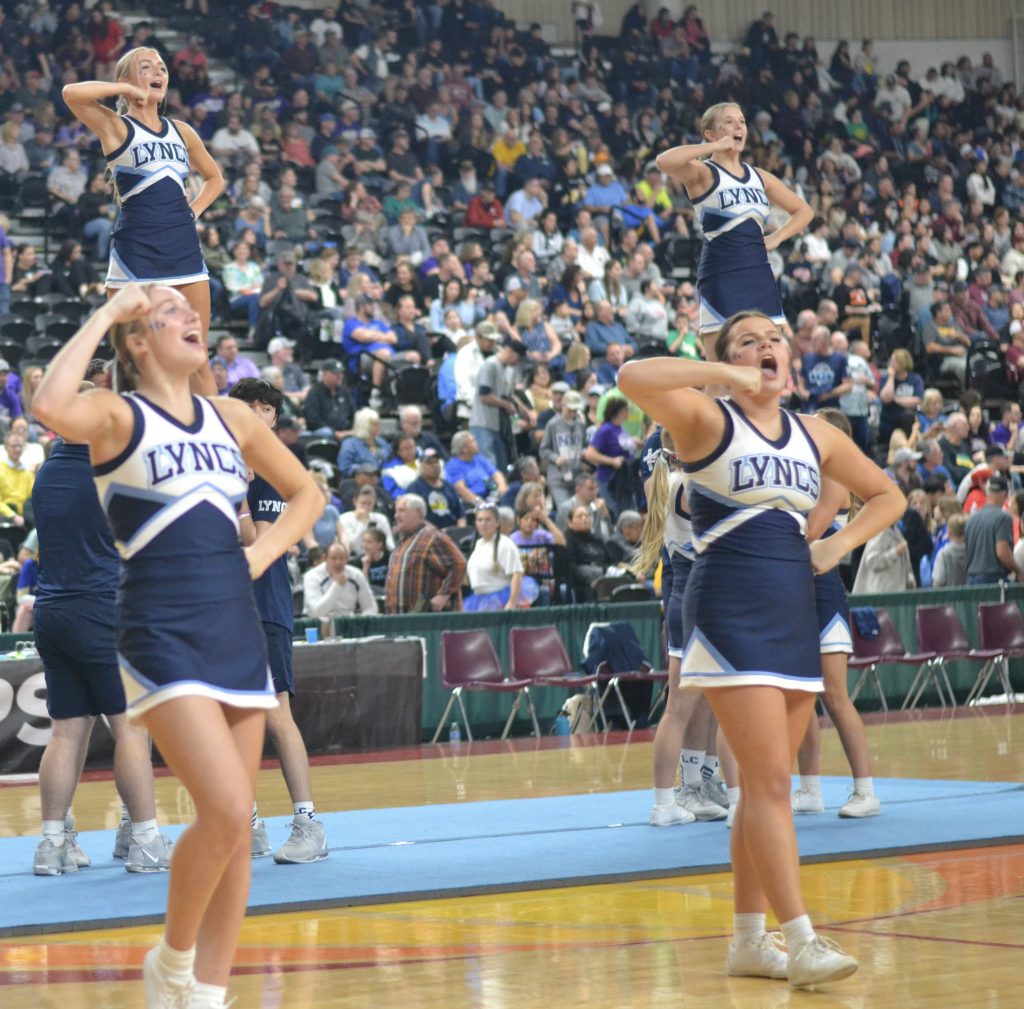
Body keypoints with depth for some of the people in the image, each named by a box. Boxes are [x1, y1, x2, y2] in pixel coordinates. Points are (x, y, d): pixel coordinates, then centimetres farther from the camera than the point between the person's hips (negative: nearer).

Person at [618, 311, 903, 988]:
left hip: (794, 617, 6)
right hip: (730, 615, -6)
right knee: (770, 780, -13)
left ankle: (749, 940, 16)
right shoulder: (707, 419, -3)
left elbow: (887, 496, 24)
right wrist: (723, 375, -17)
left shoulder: (814, 436, 13)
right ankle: (801, 941, -15)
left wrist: (840, 545, 8)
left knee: (766, 786, 9)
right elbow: (634, 379, -21)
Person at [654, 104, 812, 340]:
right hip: (721, 277, -6)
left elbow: (804, 211, 26)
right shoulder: (703, 173, -2)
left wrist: (777, 238, 8)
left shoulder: (759, 177, 16)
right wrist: (715, 146, -14)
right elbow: (664, 161, -24)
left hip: (760, 276, 6)